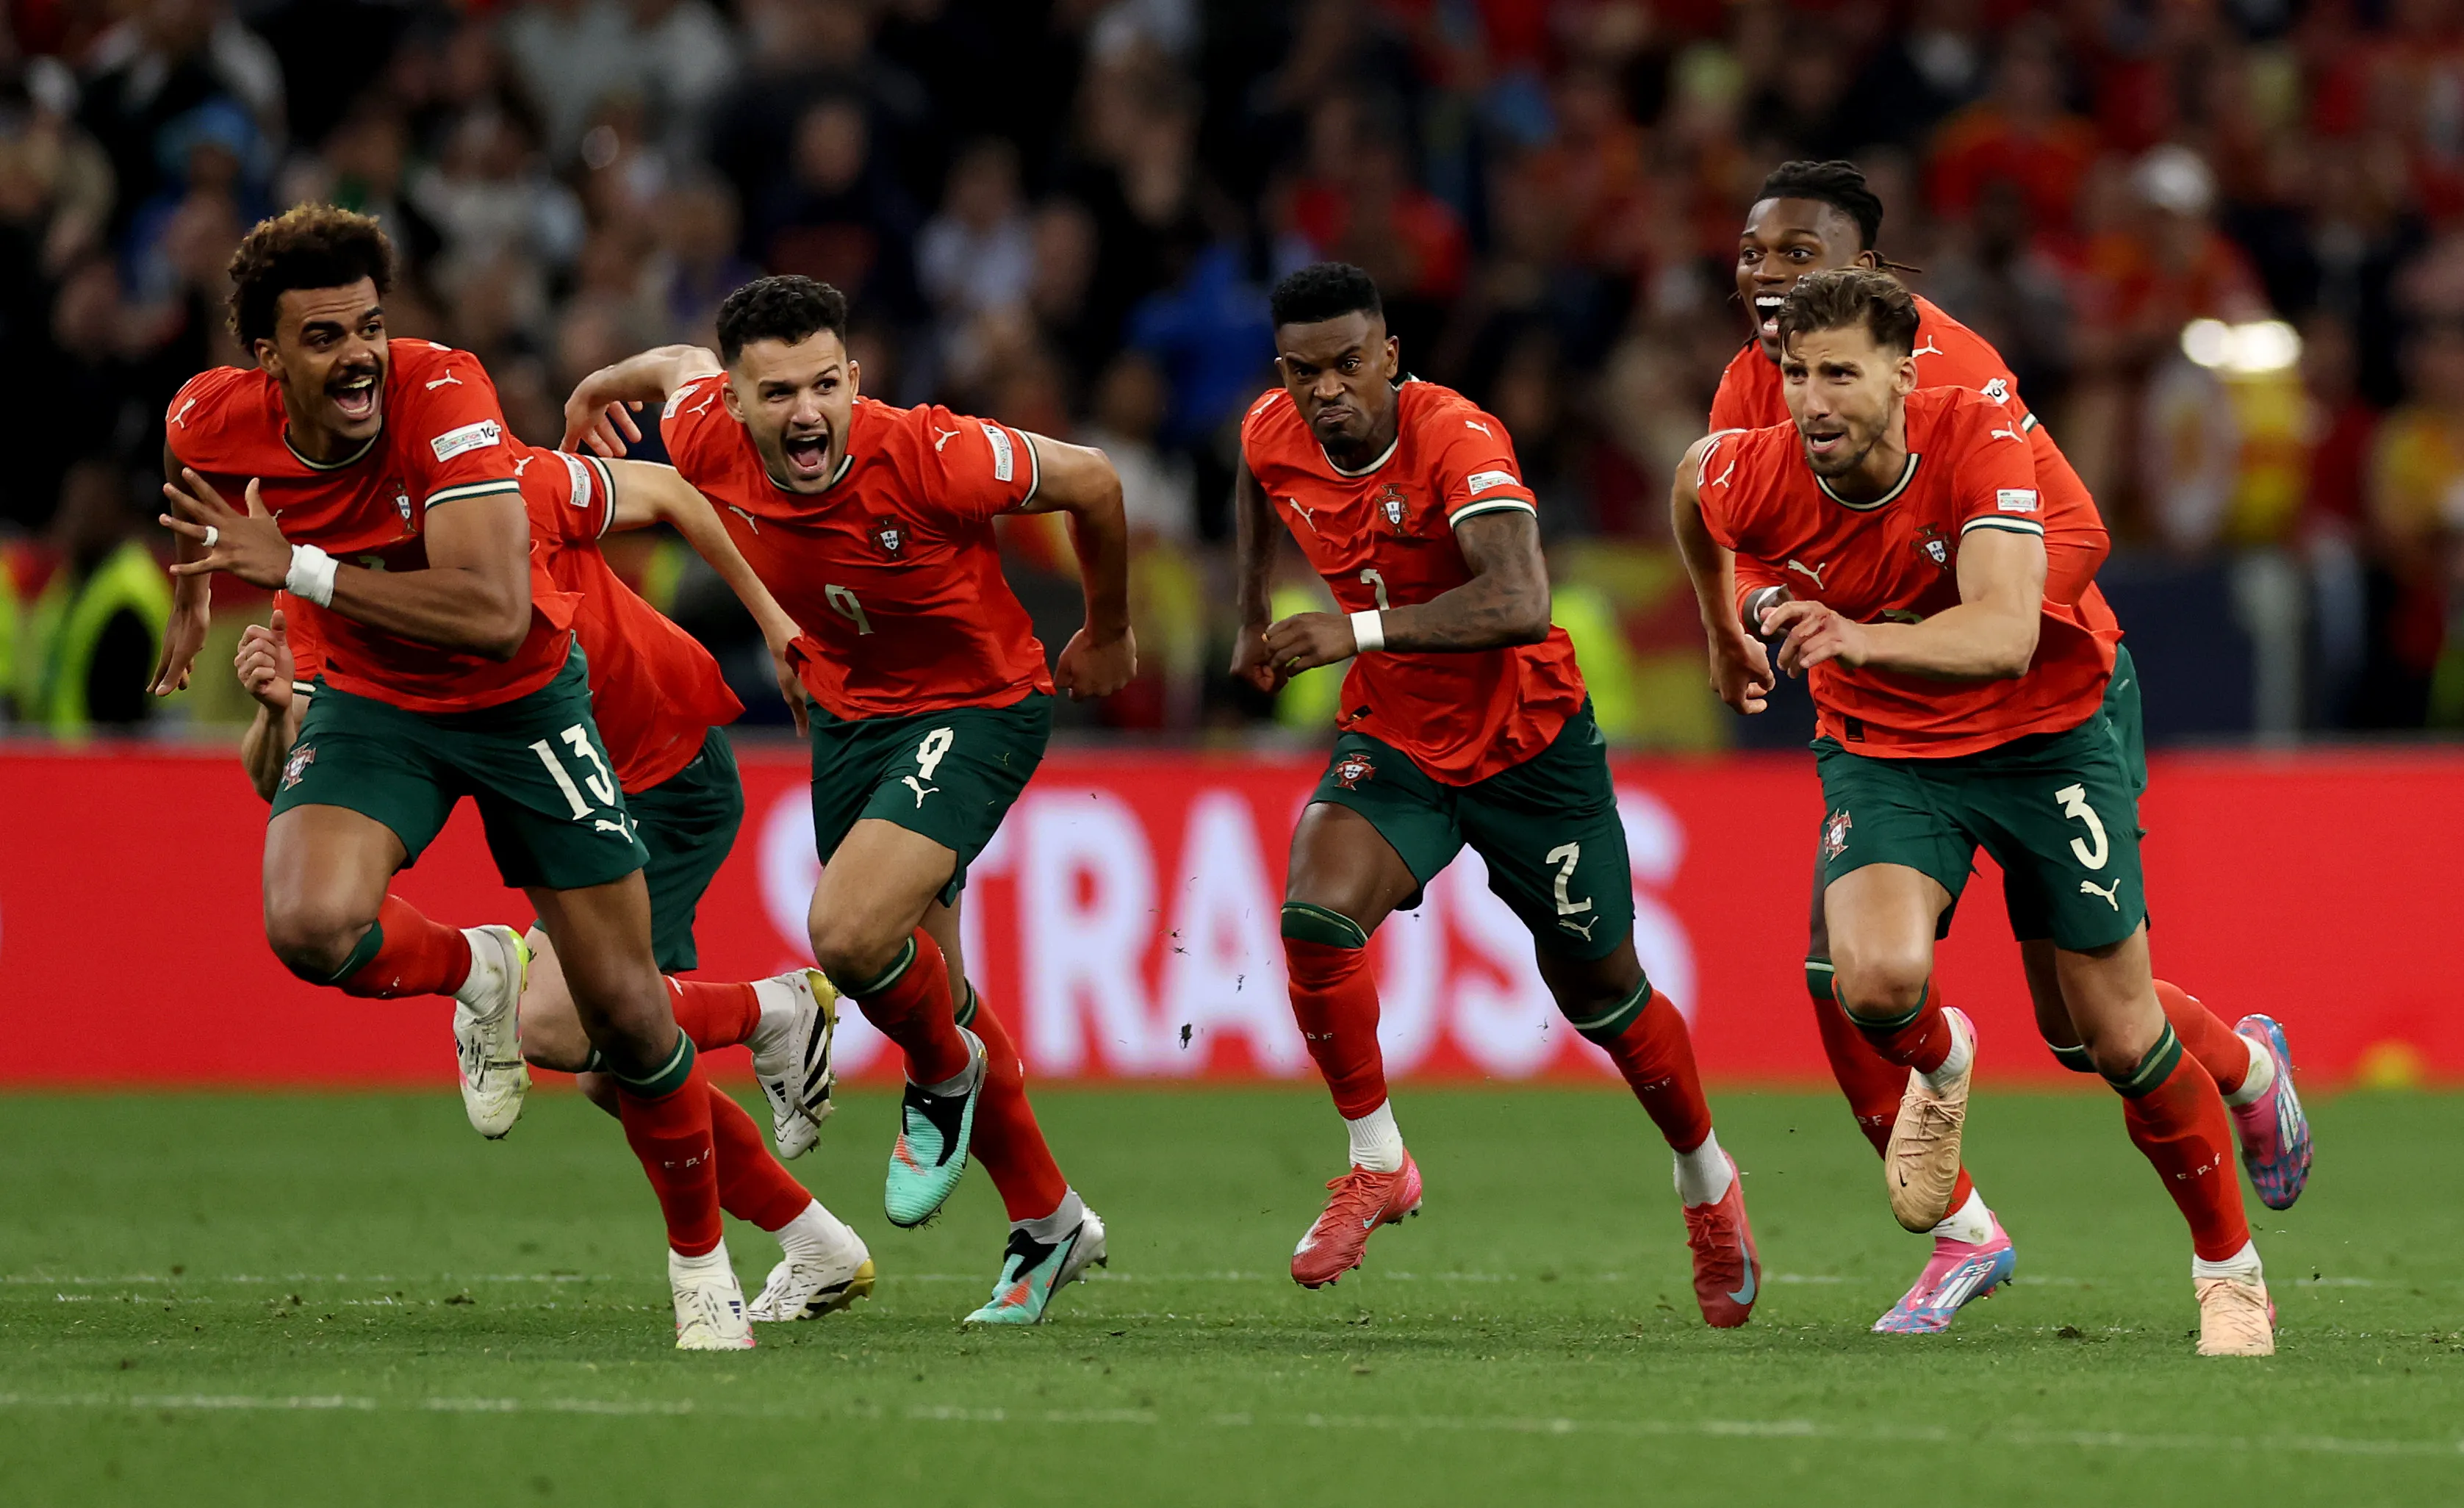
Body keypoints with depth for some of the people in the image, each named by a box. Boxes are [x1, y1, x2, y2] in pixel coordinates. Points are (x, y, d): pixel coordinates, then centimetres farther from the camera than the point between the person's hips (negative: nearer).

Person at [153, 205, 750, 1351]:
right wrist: (195, 592, 25)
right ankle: (476, 973, 7)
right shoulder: (213, 419, -18)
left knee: (624, 1012, 1)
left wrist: (297, 567, -39)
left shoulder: (443, 394, -31)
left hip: (523, 698, -2)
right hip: (372, 701, 2)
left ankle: (701, 1259, 26)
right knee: (312, 929, -28)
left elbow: (496, 613, -40)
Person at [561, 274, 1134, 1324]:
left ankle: (946, 1077, 7)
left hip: (977, 705, -6)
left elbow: (1090, 481, -15)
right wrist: (597, 390, 31)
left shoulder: (924, 456, -31)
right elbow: (679, 366, 8)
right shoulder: (710, 442, -18)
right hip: (846, 713, 6)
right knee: (927, 994, 12)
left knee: (849, 933, -26)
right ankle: (1048, 1221, 31)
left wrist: (1108, 634, 1)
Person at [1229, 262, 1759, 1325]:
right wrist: (1254, 620, 19)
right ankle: (1378, 1166, -6)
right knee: (1316, 918, -24)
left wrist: (1362, 630, -49)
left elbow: (1520, 602, -45)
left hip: (1529, 746, -4)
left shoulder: (1457, 438, -29)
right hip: (1391, 743, 4)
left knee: (1598, 988, 10)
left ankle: (1706, 1179, 37)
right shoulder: (1272, 437, -11)